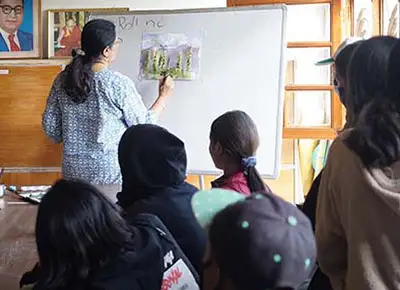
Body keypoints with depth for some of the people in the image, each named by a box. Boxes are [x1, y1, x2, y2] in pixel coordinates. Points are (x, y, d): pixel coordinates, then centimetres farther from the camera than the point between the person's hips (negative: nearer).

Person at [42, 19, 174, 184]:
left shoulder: (63, 79, -2)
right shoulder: (119, 84, -16)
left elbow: (50, 127, 5)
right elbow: (143, 127, -6)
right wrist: (163, 96, 8)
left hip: (74, 170, 5)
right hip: (110, 174, -5)